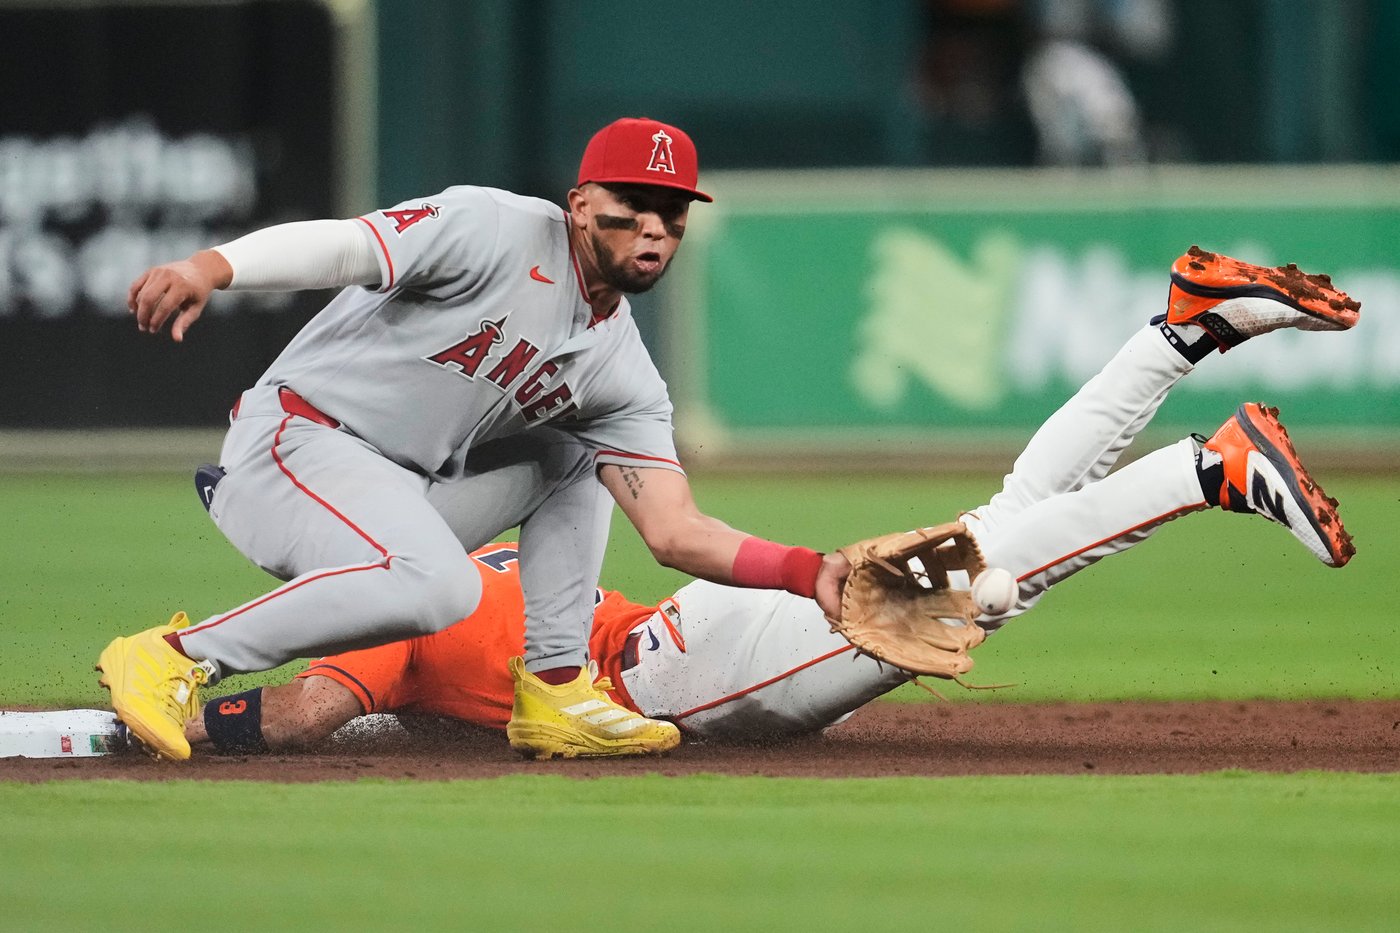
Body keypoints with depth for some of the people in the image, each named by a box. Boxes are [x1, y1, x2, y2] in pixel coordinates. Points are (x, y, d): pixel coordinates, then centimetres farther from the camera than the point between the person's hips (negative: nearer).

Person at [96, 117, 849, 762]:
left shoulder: (619, 371, 9)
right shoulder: (498, 232, -11)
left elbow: (674, 531, 4)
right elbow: (342, 245, -23)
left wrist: (809, 573, -11)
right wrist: (212, 267, -41)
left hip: (408, 496, 8)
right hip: (292, 442, -8)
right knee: (440, 584, -33)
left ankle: (553, 690, 7)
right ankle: (177, 657, -23)